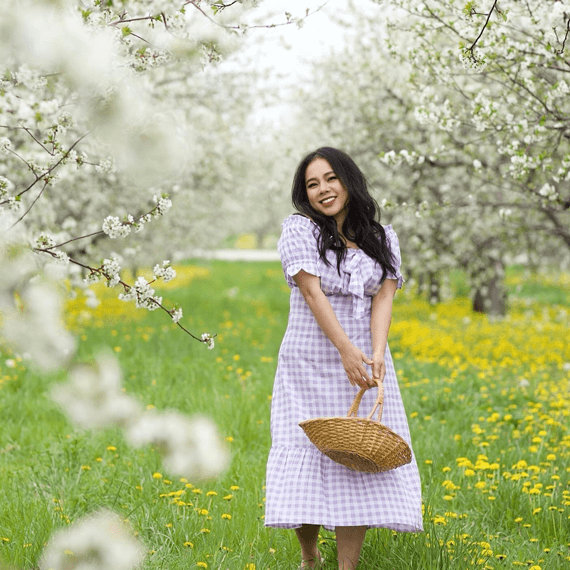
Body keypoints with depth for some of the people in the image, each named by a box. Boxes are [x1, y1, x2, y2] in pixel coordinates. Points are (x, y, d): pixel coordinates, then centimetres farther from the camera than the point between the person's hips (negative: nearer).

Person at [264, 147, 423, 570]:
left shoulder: (382, 238, 8)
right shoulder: (300, 231, -2)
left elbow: (384, 297, -4)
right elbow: (313, 293, -14)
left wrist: (377, 354, -21)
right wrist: (346, 349, -25)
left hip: (365, 365, 3)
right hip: (311, 365, -3)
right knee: (307, 456, -4)